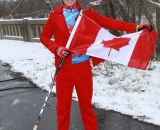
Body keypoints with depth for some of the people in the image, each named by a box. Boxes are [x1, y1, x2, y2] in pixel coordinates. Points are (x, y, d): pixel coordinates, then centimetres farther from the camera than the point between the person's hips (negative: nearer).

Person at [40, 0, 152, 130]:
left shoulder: (86, 13, 3)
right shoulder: (55, 16, 4)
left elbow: (109, 22, -2)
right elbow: (44, 37, 10)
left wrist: (136, 27, -9)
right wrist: (56, 48, -9)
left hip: (83, 66, 0)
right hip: (64, 68, 0)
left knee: (86, 104, 11)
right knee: (63, 105, 9)